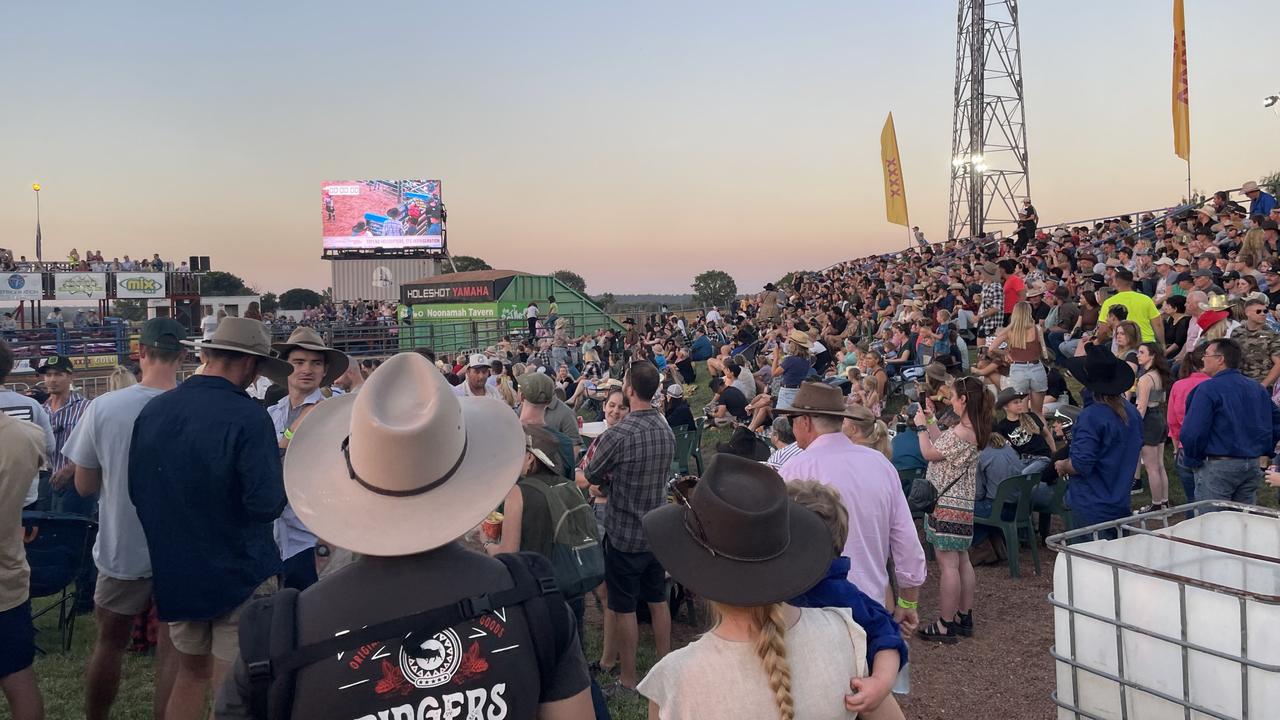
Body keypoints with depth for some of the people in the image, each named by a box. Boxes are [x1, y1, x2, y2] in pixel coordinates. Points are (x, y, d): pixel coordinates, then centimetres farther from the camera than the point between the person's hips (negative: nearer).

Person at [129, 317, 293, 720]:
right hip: (239, 574, -6)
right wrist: (278, 461, -4)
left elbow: (137, 491, 9)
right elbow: (268, 504, -23)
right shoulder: (248, 418, -20)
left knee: (192, 672, 23)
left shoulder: (152, 411, 0)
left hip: (176, 571, 6)